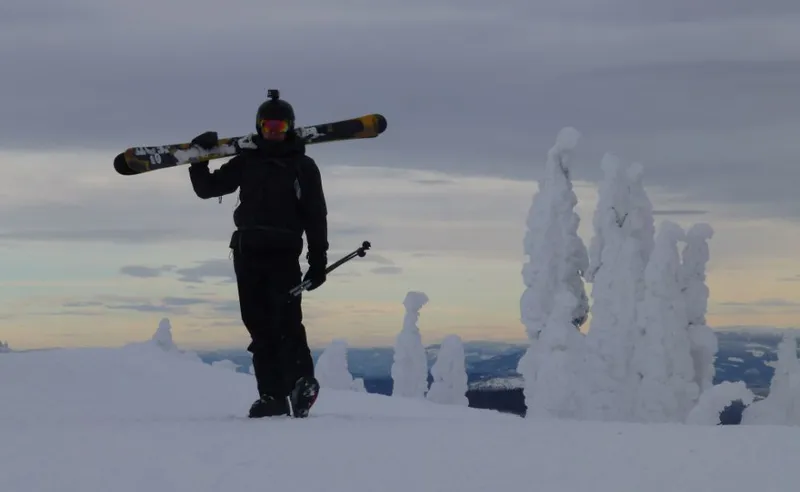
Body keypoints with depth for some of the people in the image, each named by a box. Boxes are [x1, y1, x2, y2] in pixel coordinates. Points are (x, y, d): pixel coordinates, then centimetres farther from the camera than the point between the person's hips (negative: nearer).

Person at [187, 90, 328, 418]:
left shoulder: (303, 167, 6)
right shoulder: (246, 162, 13)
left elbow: (316, 217, 4)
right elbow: (207, 188, 17)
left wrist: (318, 261, -2)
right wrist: (198, 160, 0)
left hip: (284, 254, -3)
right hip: (247, 252, 3)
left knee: (287, 322, -17)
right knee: (259, 326, 1)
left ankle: (301, 382, -8)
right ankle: (272, 396, 3)